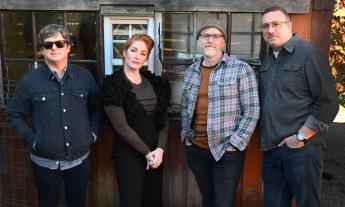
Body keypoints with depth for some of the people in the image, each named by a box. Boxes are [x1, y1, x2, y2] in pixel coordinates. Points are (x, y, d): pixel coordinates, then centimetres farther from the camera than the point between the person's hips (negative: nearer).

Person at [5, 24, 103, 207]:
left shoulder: (84, 76, 1)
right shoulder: (30, 81, -6)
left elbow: (97, 106, 11)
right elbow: (14, 115, 1)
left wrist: (93, 133, 1)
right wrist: (32, 140, -8)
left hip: (80, 159, 2)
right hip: (45, 162, -1)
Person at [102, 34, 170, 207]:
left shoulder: (155, 83, 7)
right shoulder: (114, 85, -9)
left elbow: (164, 120, 5)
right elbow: (121, 126, -14)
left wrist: (160, 149, -9)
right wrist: (146, 152, -12)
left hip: (155, 153, 5)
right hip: (129, 155, -5)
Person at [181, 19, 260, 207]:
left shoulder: (241, 69, -8)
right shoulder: (191, 71, 8)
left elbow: (252, 110, -10)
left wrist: (235, 143, -14)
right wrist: (185, 136, 8)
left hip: (227, 151, -5)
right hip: (196, 150, 5)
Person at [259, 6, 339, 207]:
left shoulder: (309, 53, -9)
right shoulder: (268, 59, 13)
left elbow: (328, 102, -12)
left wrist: (300, 137, -14)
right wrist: (266, 139, 11)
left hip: (301, 149, -7)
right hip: (270, 149, 7)